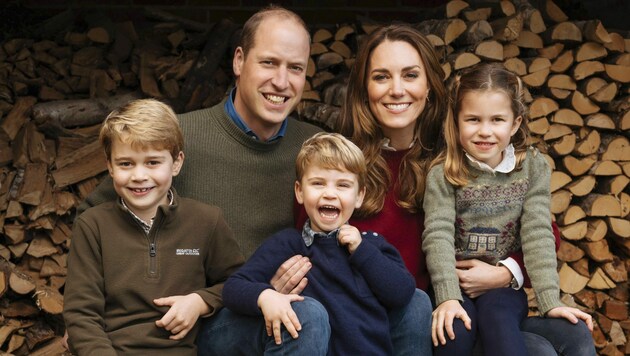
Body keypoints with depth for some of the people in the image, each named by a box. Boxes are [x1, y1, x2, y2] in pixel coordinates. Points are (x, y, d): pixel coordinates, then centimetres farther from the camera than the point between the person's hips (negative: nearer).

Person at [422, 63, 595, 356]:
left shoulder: (533, 168, -1)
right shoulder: (442, 174, -6)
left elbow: (538, 234, -7)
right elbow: (438, 236, -15)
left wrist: (551, 301, -17)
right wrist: (448, 297, -29)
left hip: (505, 285, 1)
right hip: (455, 284, 0)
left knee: (496, 316, -31)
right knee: (455, 329, -29)